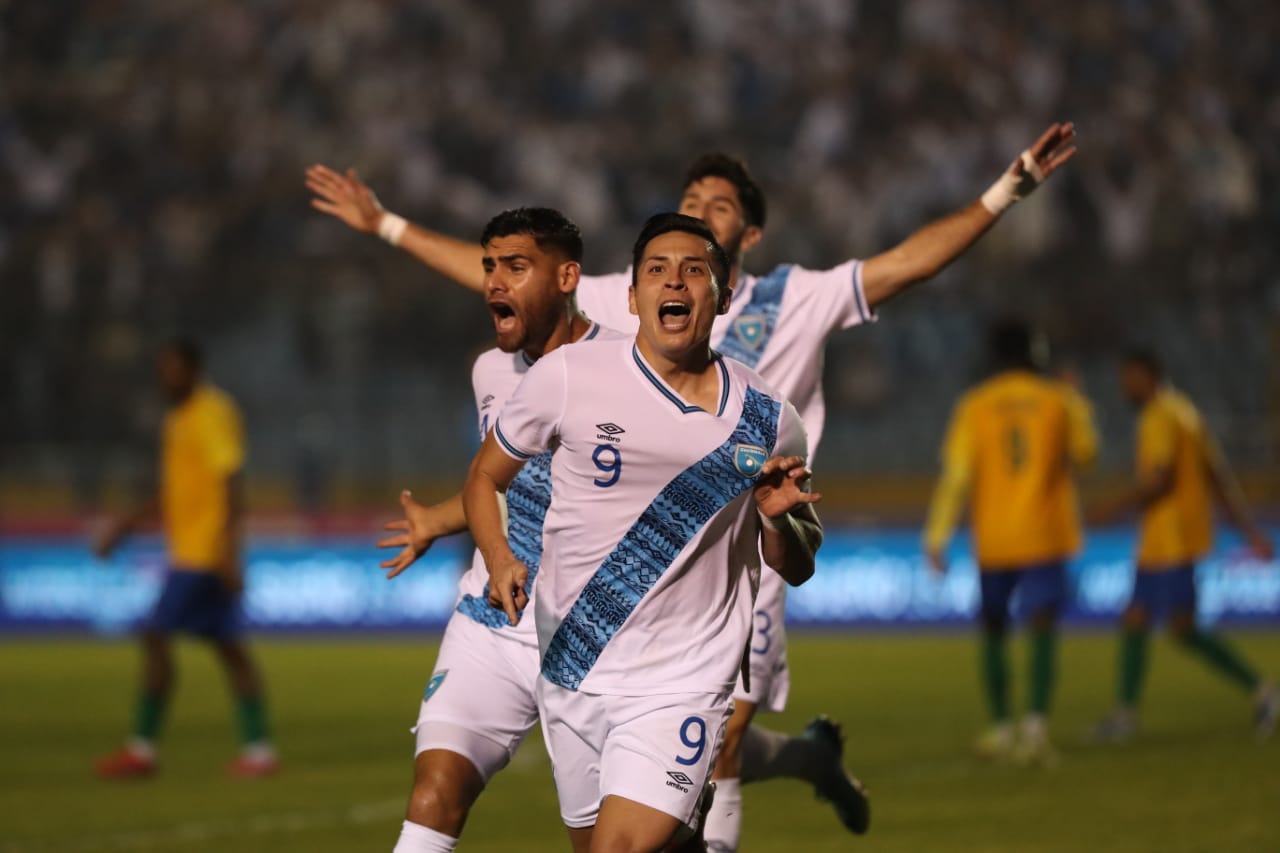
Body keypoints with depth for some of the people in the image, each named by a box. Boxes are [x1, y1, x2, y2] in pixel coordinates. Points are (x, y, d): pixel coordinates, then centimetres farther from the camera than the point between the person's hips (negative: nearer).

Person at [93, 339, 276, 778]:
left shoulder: (212, 413, -12)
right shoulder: (178, 418, 17)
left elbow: (231, 484, -19)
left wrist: (229, 551, -24)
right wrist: (125, 526, 22)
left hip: (203, 555, -10)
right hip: (189, 553, 10)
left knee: (156, 637, -9)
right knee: (229, 647, 7)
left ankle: (142, 747, -4)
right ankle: (259, 748, 6)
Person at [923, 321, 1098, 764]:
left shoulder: (974, 407, -2)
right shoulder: (1059, 400, -1)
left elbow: (956, 474, -8)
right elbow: (1084, 453, 16)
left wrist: (937, 537, -7)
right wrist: (1079, 407, 33)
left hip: (994, 540, 1)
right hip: (1045, 538, -1)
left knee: (993, 628, 17)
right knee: (1042, 628, -9)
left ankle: (1000, 729, 22)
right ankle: (1036, 722, -28)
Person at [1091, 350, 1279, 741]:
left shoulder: (1160, 418, -13)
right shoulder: (1186, 413, 18)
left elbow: (1159, 480, -23)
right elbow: (1221, 477, 17)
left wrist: (1114, 510, -12)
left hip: (1172, 538, -10)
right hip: (1160, 543, 10)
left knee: (1184, 629, -13)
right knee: (1134, 622, 12)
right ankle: (1125, 713, 14)